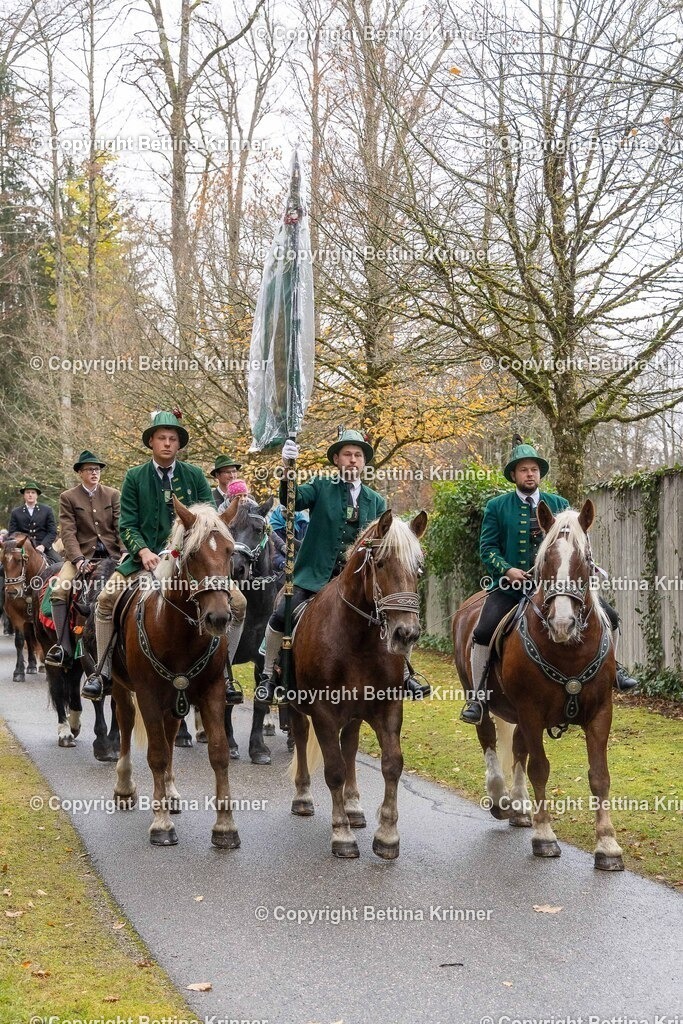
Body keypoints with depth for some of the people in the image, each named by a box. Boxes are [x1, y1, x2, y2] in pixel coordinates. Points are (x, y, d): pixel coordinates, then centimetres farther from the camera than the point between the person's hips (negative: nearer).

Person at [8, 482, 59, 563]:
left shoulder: (47, 510, 11)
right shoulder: (15, 512, 12)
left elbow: (52, 532, 4)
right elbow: (12, 534, 8)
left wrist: (43, 546, -12)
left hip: (44, 550, 0)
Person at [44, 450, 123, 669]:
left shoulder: (113, 495, 11)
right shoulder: (68, 497, 5)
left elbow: (120, 526, 3)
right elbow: (68, 532, -3)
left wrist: (125, 552, -13)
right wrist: (78, 559, -18)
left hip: (111, 553, 1)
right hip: (82, 553, -1)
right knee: (58, 590, -25)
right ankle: (63, 648, -27)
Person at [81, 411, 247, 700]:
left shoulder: (195, 475, 8)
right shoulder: (134, 477, 4)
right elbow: (127, 525, 1)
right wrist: (143, 551, -17)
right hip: (147, 558, -1)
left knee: (238, 603, -14)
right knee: (106, 598, -25)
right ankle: (103, 672, -8)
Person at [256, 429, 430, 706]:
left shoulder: (376, 501, 12)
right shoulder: (321, 487, 3)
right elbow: (292, 500, -15)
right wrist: (287, 468, -32)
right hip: (317, 575, -3)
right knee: (280, 616, -19)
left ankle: (404, 677, 15)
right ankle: (268, 676, 2)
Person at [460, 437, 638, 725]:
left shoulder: (559, 505, 12)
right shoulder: (496, 506, 5)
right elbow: (487, 547, 0)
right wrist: (507, 570, -17)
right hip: (510, 583, -2)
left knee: (609, 617, -5)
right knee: (483, 632, -22)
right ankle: (478, 697, -8)